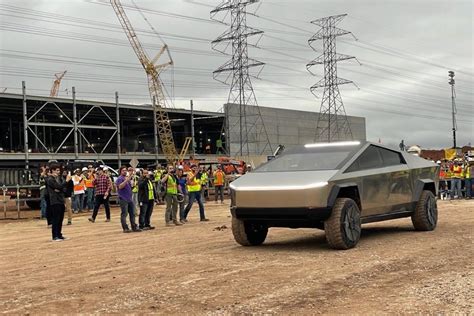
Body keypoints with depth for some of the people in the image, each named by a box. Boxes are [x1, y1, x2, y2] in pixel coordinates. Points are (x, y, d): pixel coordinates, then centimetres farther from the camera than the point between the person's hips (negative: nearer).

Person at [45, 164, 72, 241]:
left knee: (60, 219, 10)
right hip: (54, 202, -7)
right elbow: (59, 187, -20)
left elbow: (64, 188, 8)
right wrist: (67, 181, -16)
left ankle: (59, 235, 18)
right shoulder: (50, 179, -9)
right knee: (55, 219, -5)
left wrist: (59, 190, -11)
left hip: (61, 201, 7)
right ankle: (55, 236, -1)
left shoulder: (59, 178, 14)